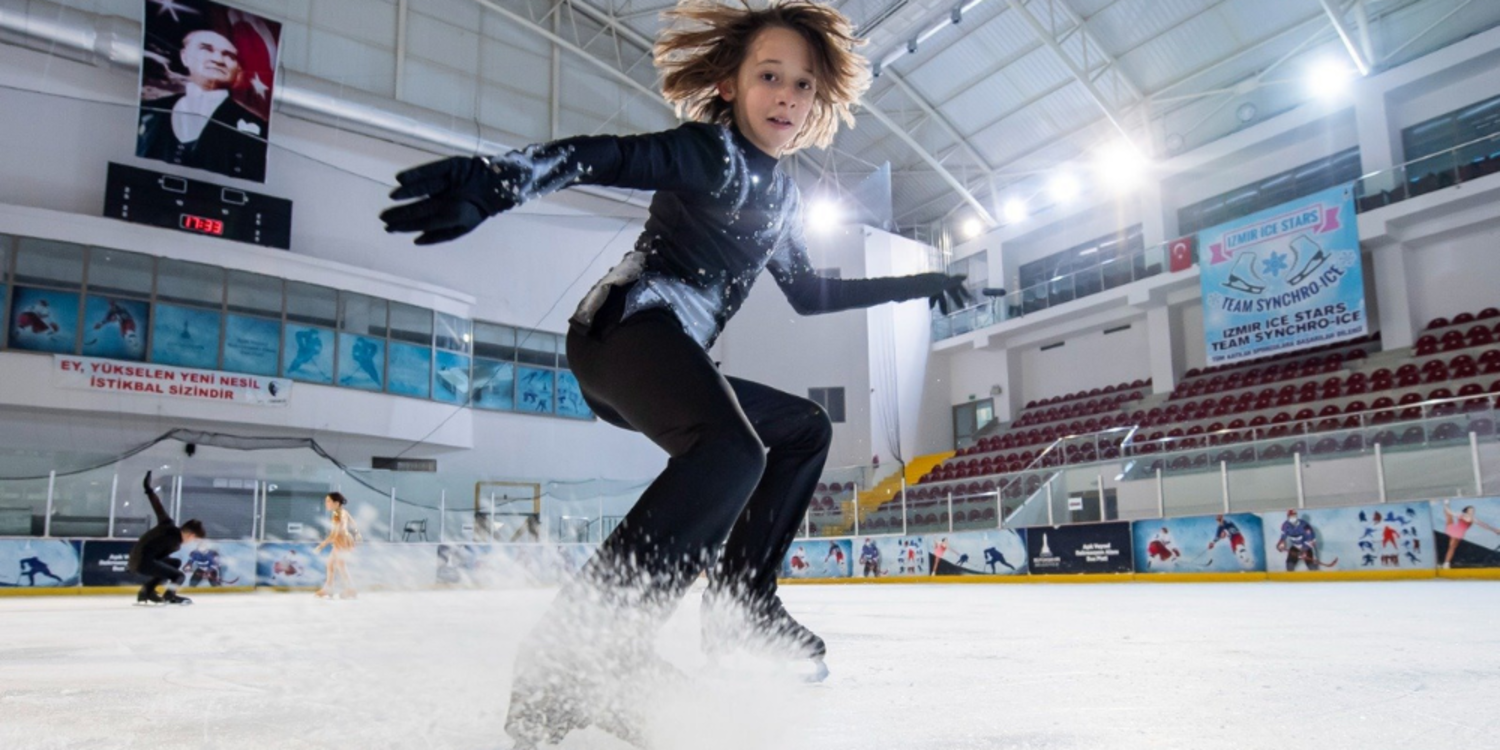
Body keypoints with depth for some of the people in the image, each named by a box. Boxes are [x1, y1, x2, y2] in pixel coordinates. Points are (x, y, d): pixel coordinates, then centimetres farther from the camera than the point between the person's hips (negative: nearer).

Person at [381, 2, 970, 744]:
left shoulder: (779, 191, 22)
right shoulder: (713, 151, -5)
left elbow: (809, 294, 32)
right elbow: (610, 154, -24)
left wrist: (913, 285, 38)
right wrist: (500, 179, -44)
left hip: (673, 356, 10)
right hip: (626, 324, -10)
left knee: (805, 428, 21)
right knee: (735, 451, -35)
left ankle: (742, 602, 17)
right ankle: (570, 657, -37)